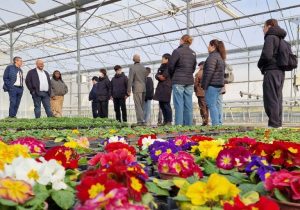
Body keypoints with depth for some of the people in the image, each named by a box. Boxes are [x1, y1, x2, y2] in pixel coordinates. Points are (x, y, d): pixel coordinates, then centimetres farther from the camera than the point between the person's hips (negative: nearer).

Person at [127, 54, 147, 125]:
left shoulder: (132, 68, -7)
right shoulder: (144, 68, 12)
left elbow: (130, 79, -10)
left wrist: (129, 90, -7)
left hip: (136, 89, -6)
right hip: (143, 89, 6)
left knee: (138, 105, -5)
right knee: (142, 105, 10)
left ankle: (140, 121, -11)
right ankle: (142, 120, 10)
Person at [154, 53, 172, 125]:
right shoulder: (161, 67, 23)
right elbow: (157, 75, 13)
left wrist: (162, 76, -4)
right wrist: (159, 76, -6)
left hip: (166, 87, -8)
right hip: (160, 87, 8)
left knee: (166, 104, -11)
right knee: (161, 104, 7)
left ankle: (169, 121, -8)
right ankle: (165, 120, 14)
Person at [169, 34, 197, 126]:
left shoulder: (177, 51, -7)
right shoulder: (193, 53, 10)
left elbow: (171, 66, -4)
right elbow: (193, 68, 12)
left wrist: (172, 77, 12)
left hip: (178, 81, -5)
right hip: (190, 81, 5)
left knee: (179, 104, -4)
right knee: (188, 104, 6)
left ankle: (179, 124, -5)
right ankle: (188, 124, 7)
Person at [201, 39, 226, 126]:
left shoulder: (212, 56, -11)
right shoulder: (221, 57, 20)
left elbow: (209, 72, -18)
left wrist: (204, 85, -16)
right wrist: (221, 83, 19)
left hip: (212, 84, -10)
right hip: (219, 84, 10)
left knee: (212, 105, -8)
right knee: (217, 105, 11)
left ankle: (215, 124, -11)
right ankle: (219, 123, 13)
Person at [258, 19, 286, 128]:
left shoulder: (270, 37, -6)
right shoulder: (281, 39, 21)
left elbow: (267, 54, -20)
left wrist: (260, 65, -1)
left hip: (271, 71, -9)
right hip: (280, 71, 9)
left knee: (270, 99, -9)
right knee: (277, 99, 9)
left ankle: (274, 124, -12)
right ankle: (278, 124, 11)